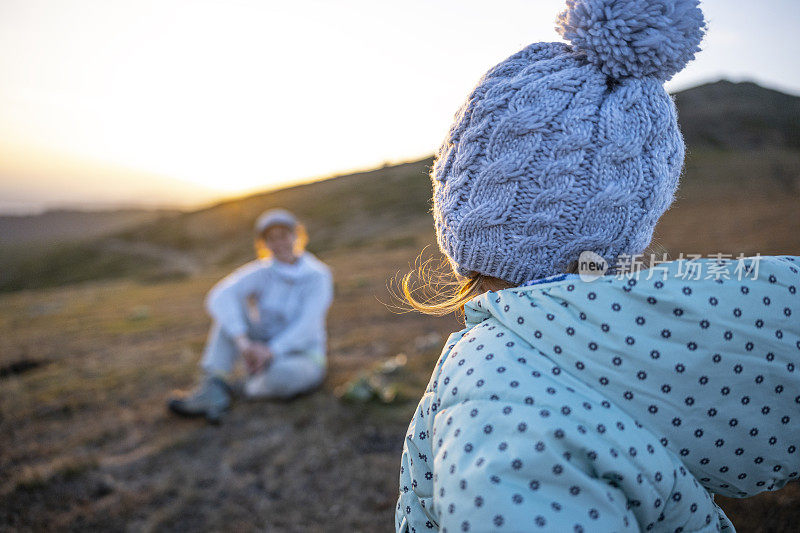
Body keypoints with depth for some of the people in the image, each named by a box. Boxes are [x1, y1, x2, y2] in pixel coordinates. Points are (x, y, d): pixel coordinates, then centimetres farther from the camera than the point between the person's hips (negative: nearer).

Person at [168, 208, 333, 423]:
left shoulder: (318, 275, -10)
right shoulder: (261, 272, -4)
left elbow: (307, 326, -20)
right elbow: (218, 297, -21)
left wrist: (271, 351, -34)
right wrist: (242, 341, -36)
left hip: (303, 356, -3)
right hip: (263, 349, 3)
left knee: (284, 374, -38)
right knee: (230, 307, -16)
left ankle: (250, 388, -4)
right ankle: (215, 388, -25)